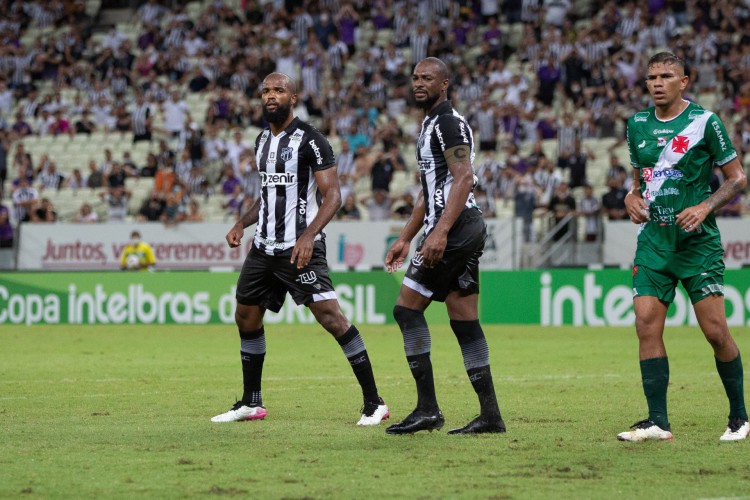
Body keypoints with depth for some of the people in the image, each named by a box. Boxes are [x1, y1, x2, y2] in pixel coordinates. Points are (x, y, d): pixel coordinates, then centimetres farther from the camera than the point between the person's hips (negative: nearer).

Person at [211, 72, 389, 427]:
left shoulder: (310, 141, -10)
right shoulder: (262, 140, 15)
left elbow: (332, 195, -15)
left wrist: (308, 236, -27)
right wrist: (242, 224, 14)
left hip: (300, 248, -8)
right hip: (264, 246, 8)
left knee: (330, 316, -16)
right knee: (246, 317, 11)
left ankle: (374, 403, -13)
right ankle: (251, 403, 25)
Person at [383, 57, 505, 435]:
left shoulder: (449, 123, -9)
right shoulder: (431, 125, 23)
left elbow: (464, 178, -20)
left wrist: (440, 232, -28)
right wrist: (405, 238, 30)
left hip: (454, 228, -10)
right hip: (467, 231, 10)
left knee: (407, 308, -8)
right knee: (464, 321, 7)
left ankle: (427, 409, -9)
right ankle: (490, 415, 6)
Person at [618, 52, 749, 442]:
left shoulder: (704, 121, -5)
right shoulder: (637, 125, 9)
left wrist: (705, 207, -16)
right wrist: (632, 197, 2)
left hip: (698, 241, -4)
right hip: (653, 240, 4)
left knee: (715, 332, -6)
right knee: (647, 325, -8)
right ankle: (657, 422, -4)